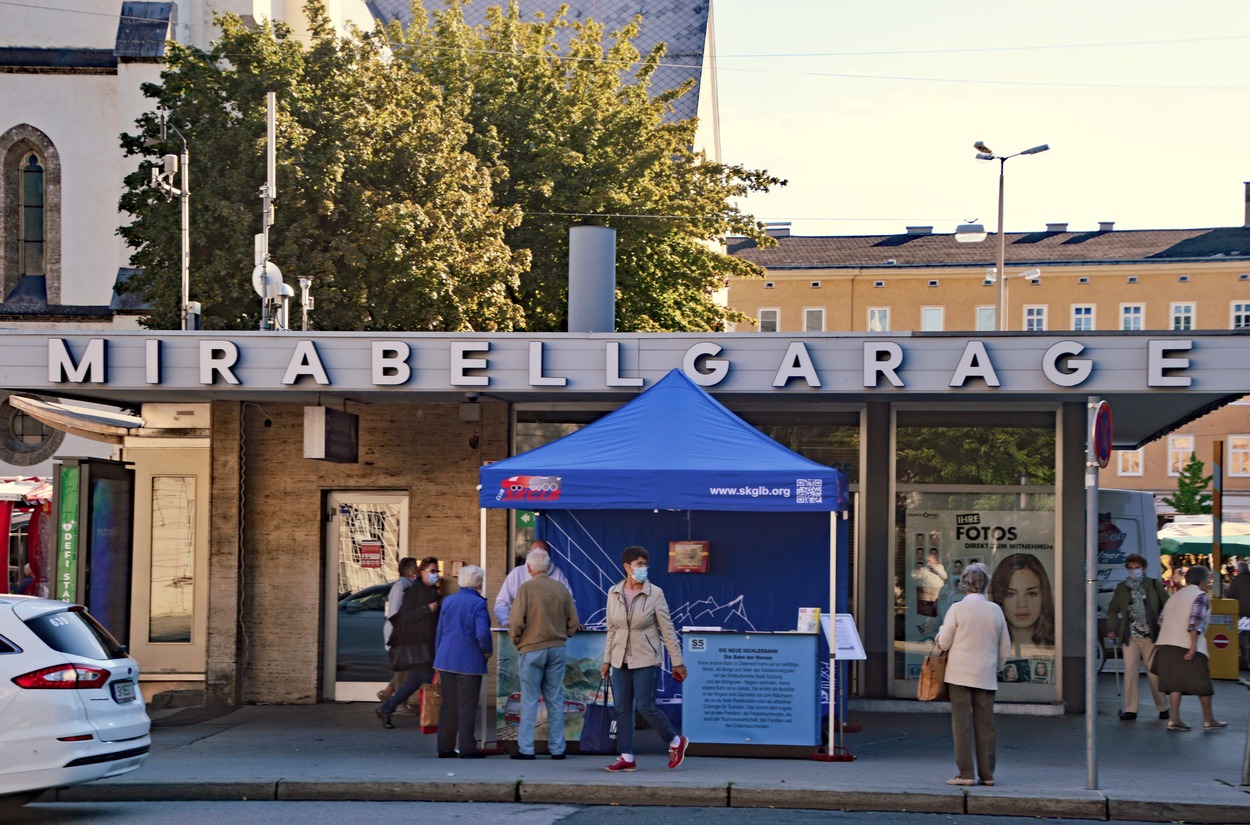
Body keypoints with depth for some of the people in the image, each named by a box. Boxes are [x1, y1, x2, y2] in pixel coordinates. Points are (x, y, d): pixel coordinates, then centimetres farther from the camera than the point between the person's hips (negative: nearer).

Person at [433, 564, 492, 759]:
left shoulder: (448, 601, 8)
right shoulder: (478, 604, -11)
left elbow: (439, 631, 14)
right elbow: (482, 633, -20)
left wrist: (439, 656, 22)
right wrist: (488, 651, -2)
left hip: (446, 660, 6)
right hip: (469, 661, -6)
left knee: (447, 705, 11)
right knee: (467, 706, 0)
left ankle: (445, 747, 14)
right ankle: (467, 748, 2)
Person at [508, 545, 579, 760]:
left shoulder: (526, 588, -8)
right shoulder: (561, 589, 4)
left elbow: (516, 622, -12)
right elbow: (573, 623, 7)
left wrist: (516, 641, 5)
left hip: (532, 649, -3)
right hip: (557, 649, 3)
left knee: (529, 700, 3)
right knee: (555, 699, 9)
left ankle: (525, 748, 2)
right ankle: (557, 748, 10)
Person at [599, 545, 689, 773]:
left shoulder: (655, 594, -8)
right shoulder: (614, 593, 3)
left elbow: (667, 630, -5)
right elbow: (612, 629, 11)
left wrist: (677, 662, -5)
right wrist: (607, 660, 12)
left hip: (646, 659, -4)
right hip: (621, 659, 4)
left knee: (645, 706, -8)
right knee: (622, 709, 3)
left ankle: (675, 742, 13)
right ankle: (626, 758, 8)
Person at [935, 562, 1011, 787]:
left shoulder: (957, 608, -9)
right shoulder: (995, 610, 3)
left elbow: (943, 643, -6)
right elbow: (1005, 649, 9)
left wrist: (941, 633, 15)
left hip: (960, 675, -3)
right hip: (986, 677, 3)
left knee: (962, 724, 1)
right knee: (985, 726, 8)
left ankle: (966, 773, -1)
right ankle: (987, 774, 11)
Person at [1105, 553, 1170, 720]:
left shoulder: (1155, 585, 3)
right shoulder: (1122, 588, 9)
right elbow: (1113, 609, 16)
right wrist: (1112, 629, 6)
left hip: (1151, 636, -2)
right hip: (1130, 637, 2)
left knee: (1154, 673, 4)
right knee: (1130, 672, -3)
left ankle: (1163, 708, 17)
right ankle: (1130, 709, 1)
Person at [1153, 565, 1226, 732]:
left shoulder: (1175, 596, 21)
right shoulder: (1200, 596, -3)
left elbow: (1163, 622, 22)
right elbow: (1195, 622, -16)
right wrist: (1193, 647, -20)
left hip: (1166, 643, 7)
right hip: (1186, 646, -7)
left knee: (1175, 682, 6)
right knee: (1202, 683, 4)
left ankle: (1174, 719, -2)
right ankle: (1208, 720, 12)